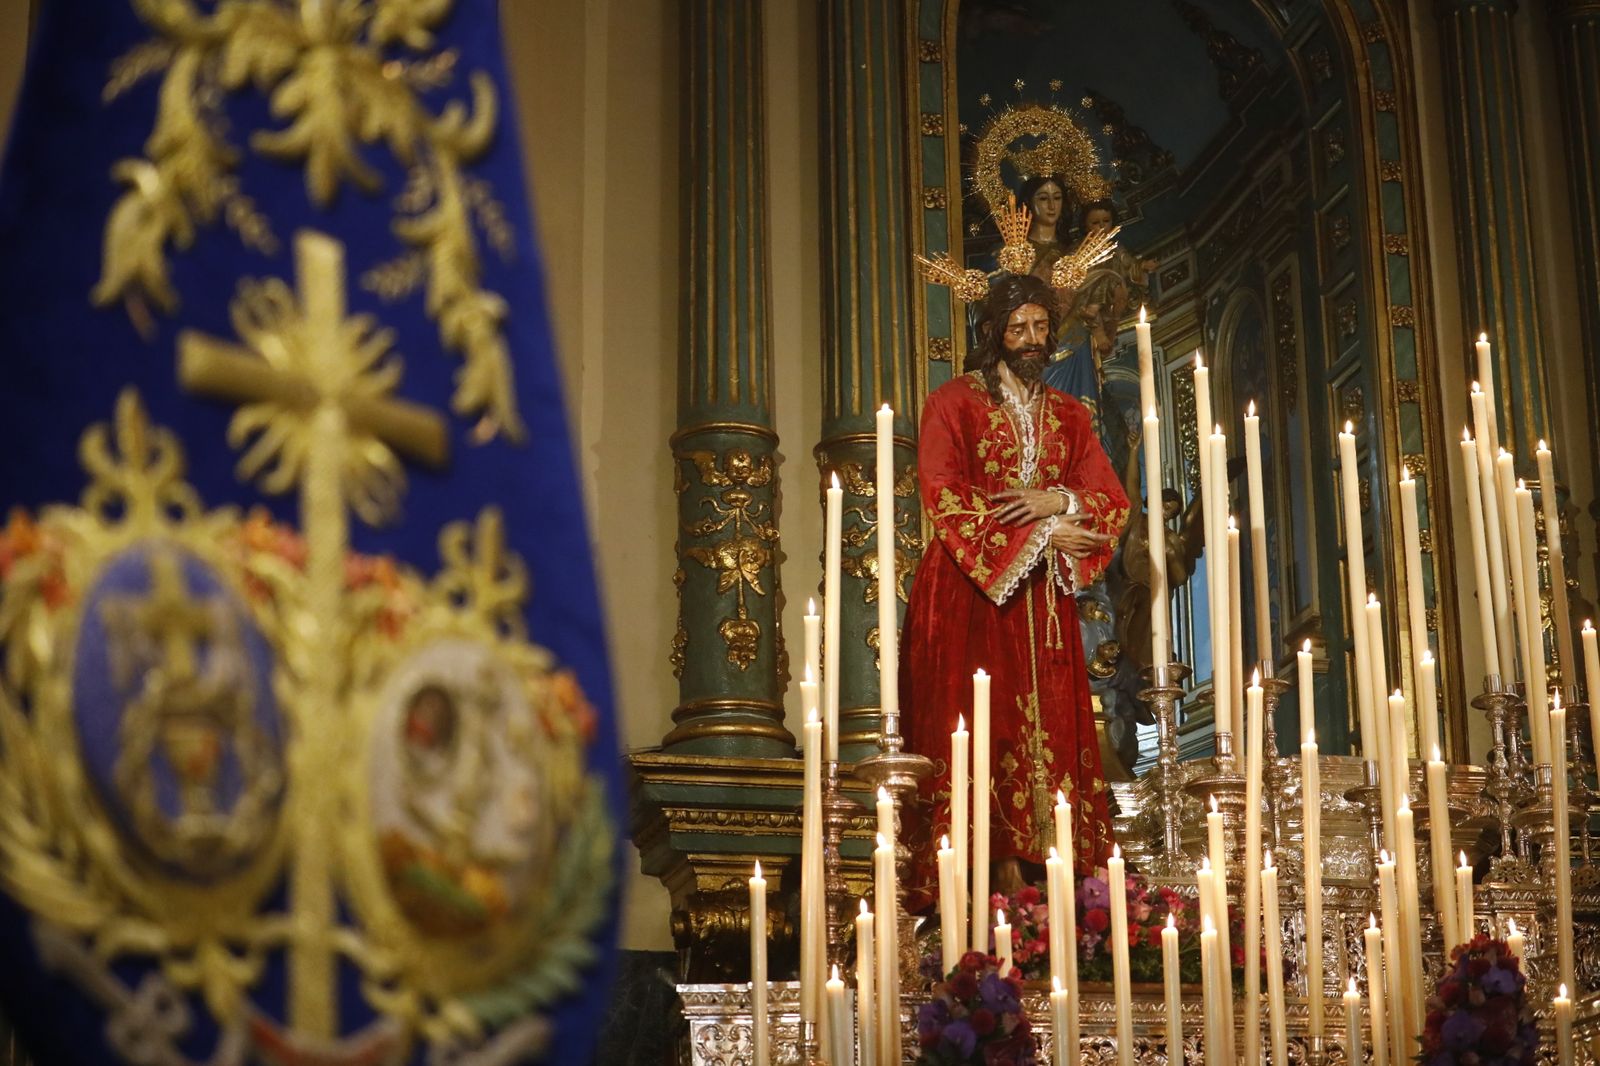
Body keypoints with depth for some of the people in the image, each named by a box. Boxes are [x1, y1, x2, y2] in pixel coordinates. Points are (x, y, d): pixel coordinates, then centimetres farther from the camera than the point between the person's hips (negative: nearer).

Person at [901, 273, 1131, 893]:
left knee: (1048, 726, -3)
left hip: (1042, 599, 5)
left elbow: (1113, 500, 10)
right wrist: (1041, 534, -12)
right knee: (983, 723, -11)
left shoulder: (1066, 415, 17)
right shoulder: (954, 403, 4)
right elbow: (944, 496, -9)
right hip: (971, 593, -4)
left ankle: (1026, 866, -4)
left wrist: (1058, 502, -12)